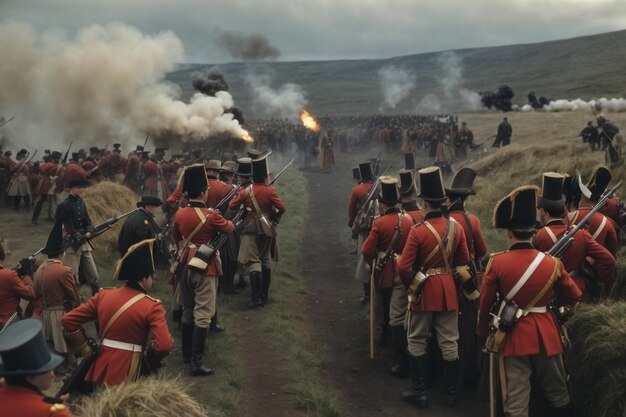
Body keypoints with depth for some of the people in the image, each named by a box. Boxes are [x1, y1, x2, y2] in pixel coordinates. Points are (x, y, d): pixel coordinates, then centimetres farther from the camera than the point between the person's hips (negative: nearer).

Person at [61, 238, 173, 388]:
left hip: (102, 368, 5)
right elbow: (164, 346, -23)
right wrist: (148, 356, -2)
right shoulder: (151, 306, -13)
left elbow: (67, 320, 4)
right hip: (128, 373, -5)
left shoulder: (103, 295, 2)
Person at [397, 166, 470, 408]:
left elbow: (403, 267, -18)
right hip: (448, 290, 4)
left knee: (417, 342, 10)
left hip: (424, 291, -4)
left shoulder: (418, 231, -18)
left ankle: (420, 393, 15)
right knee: (449, 342, 12)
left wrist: (411, 287, 0)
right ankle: (451, 393, 21)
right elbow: (464, 261, 8)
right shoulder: (456, 227, -3)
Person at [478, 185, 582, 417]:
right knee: (559, 396, 21)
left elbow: (485, 304, -4)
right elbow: (575, 297, 10)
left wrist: (483, 332, 12)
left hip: (513, 336, -2)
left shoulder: (497, 262, -10)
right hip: (546, 335, 2)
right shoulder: (552, 263, -4)